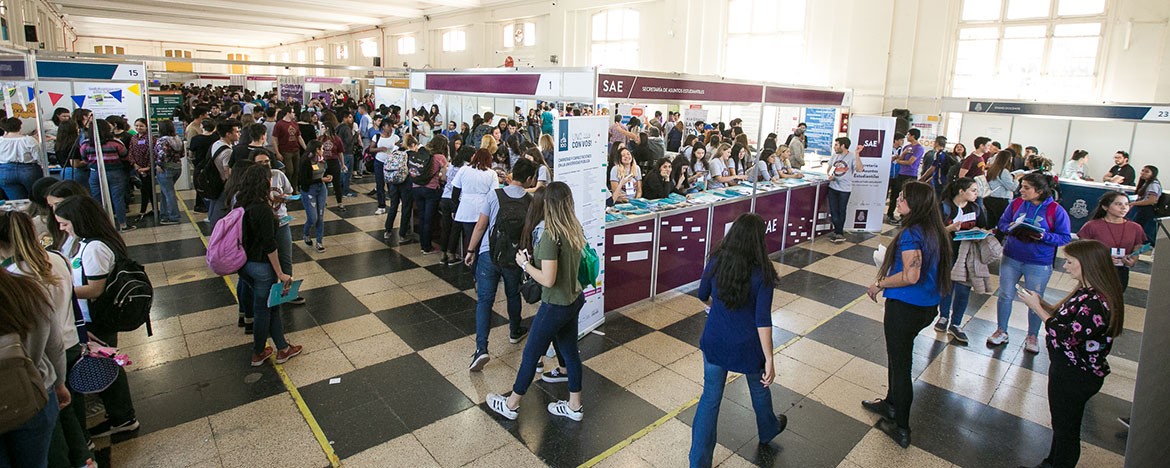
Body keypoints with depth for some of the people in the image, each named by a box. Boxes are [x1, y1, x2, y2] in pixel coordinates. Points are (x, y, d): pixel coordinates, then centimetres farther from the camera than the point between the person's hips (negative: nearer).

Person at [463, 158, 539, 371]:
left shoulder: (494, 195, -9)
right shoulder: (531, 201, -7)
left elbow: (480, 226, -6)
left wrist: (471, 250, 5)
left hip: (488, 254, -1)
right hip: (515, 257, 1)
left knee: (484, 300, 2)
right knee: (513, 295, 24)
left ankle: (481, 348, -6)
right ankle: (514, 332, 44)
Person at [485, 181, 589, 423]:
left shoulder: (551, 236, -26)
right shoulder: (575, 230, -1)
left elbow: (548, 280, -27)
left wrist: (525, 264, -13)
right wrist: (535, 259, 8)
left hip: (556, 305, -8)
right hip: (574, 299, 8)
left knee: (531, 353, 10)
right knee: (570, 351, 20)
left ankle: (511, 405, 28)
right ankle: (574, 405, 34)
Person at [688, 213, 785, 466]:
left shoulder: (716, 261, -9)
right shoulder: (762, 273, -19)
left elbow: (703, 296, 6)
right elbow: (763, 320, -20)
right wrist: (769, 360, -14)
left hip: (715, 342, 2)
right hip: (748, 346, -2)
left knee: (710, 398, 12)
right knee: (759, 389, 27)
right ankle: (768, 431, 56)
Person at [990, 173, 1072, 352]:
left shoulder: (1056, 210, -12)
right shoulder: (1016, 203, -4)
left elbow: (1065, 238, -11)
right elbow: (1002, 223, 4)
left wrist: (1043, 236, -27)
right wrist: (1011, 229, -17)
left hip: (1039, 264, -3)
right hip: (1011, 258, 3)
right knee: (1005, 295, 11)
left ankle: (1032, 337, 30)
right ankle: (1001, 331, 28)